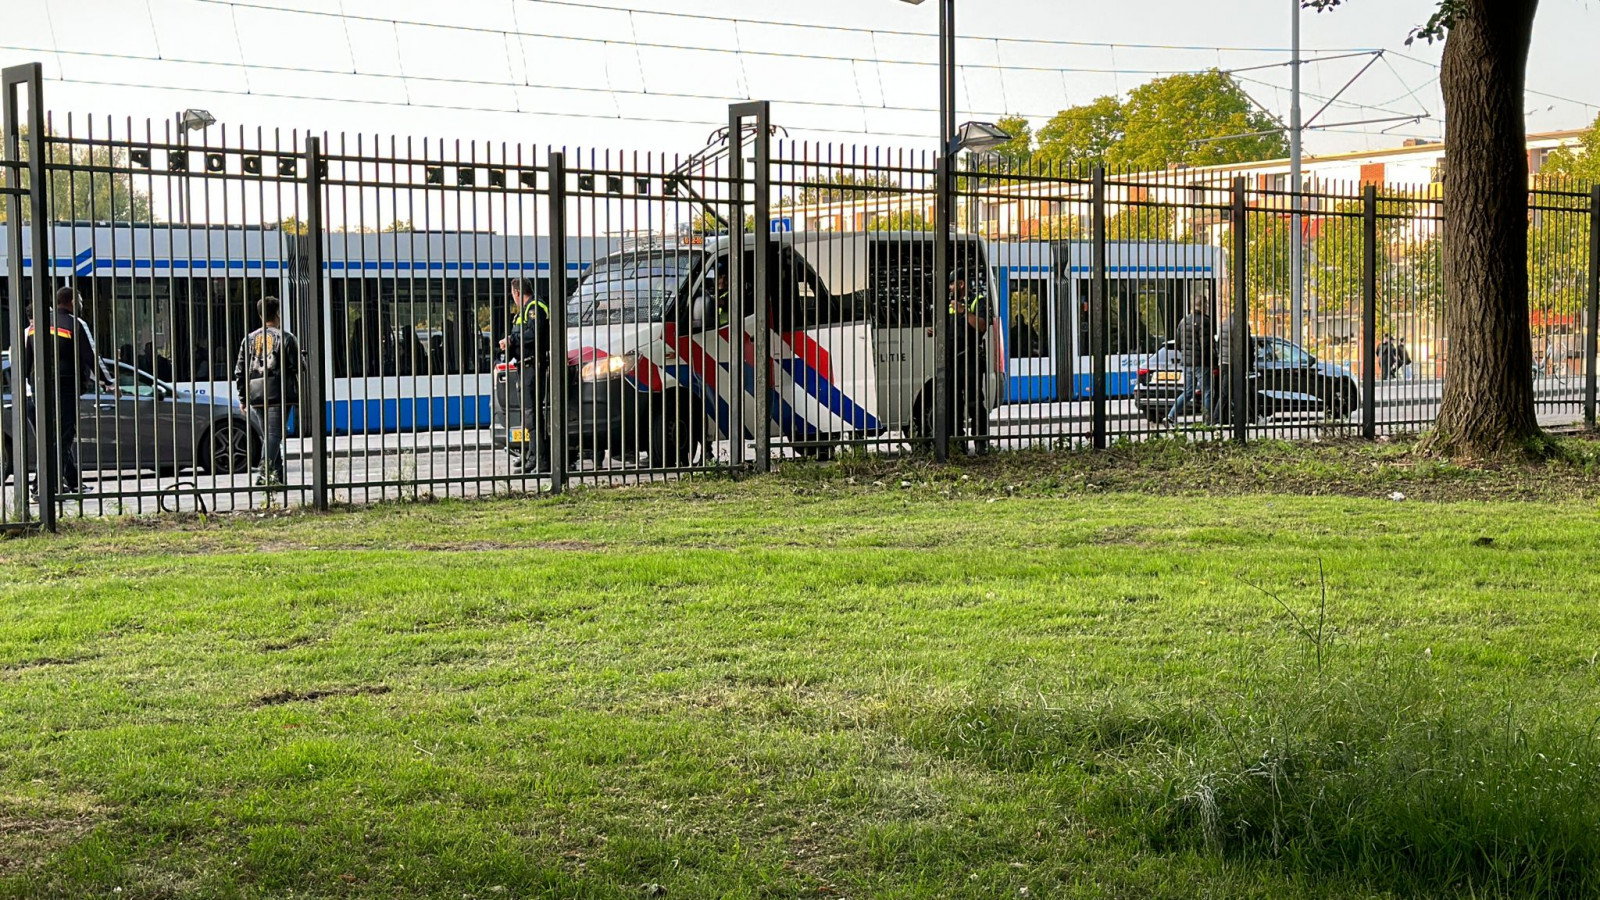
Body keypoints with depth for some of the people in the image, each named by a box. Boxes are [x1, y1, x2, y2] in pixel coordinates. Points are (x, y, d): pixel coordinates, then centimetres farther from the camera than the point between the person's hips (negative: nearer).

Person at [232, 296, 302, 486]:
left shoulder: (249, 339, 12)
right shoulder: (286, 338, -2)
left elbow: (240, 371, 12)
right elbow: (297, 369, -2)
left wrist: (243, 398, 16)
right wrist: (299, 397, 7)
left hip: (257, 395, 5)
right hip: (279, 394, -5)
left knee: (268, 434, 15)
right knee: (274, 433, -9)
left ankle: (278, 474, 16)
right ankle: (265, 473, -24)